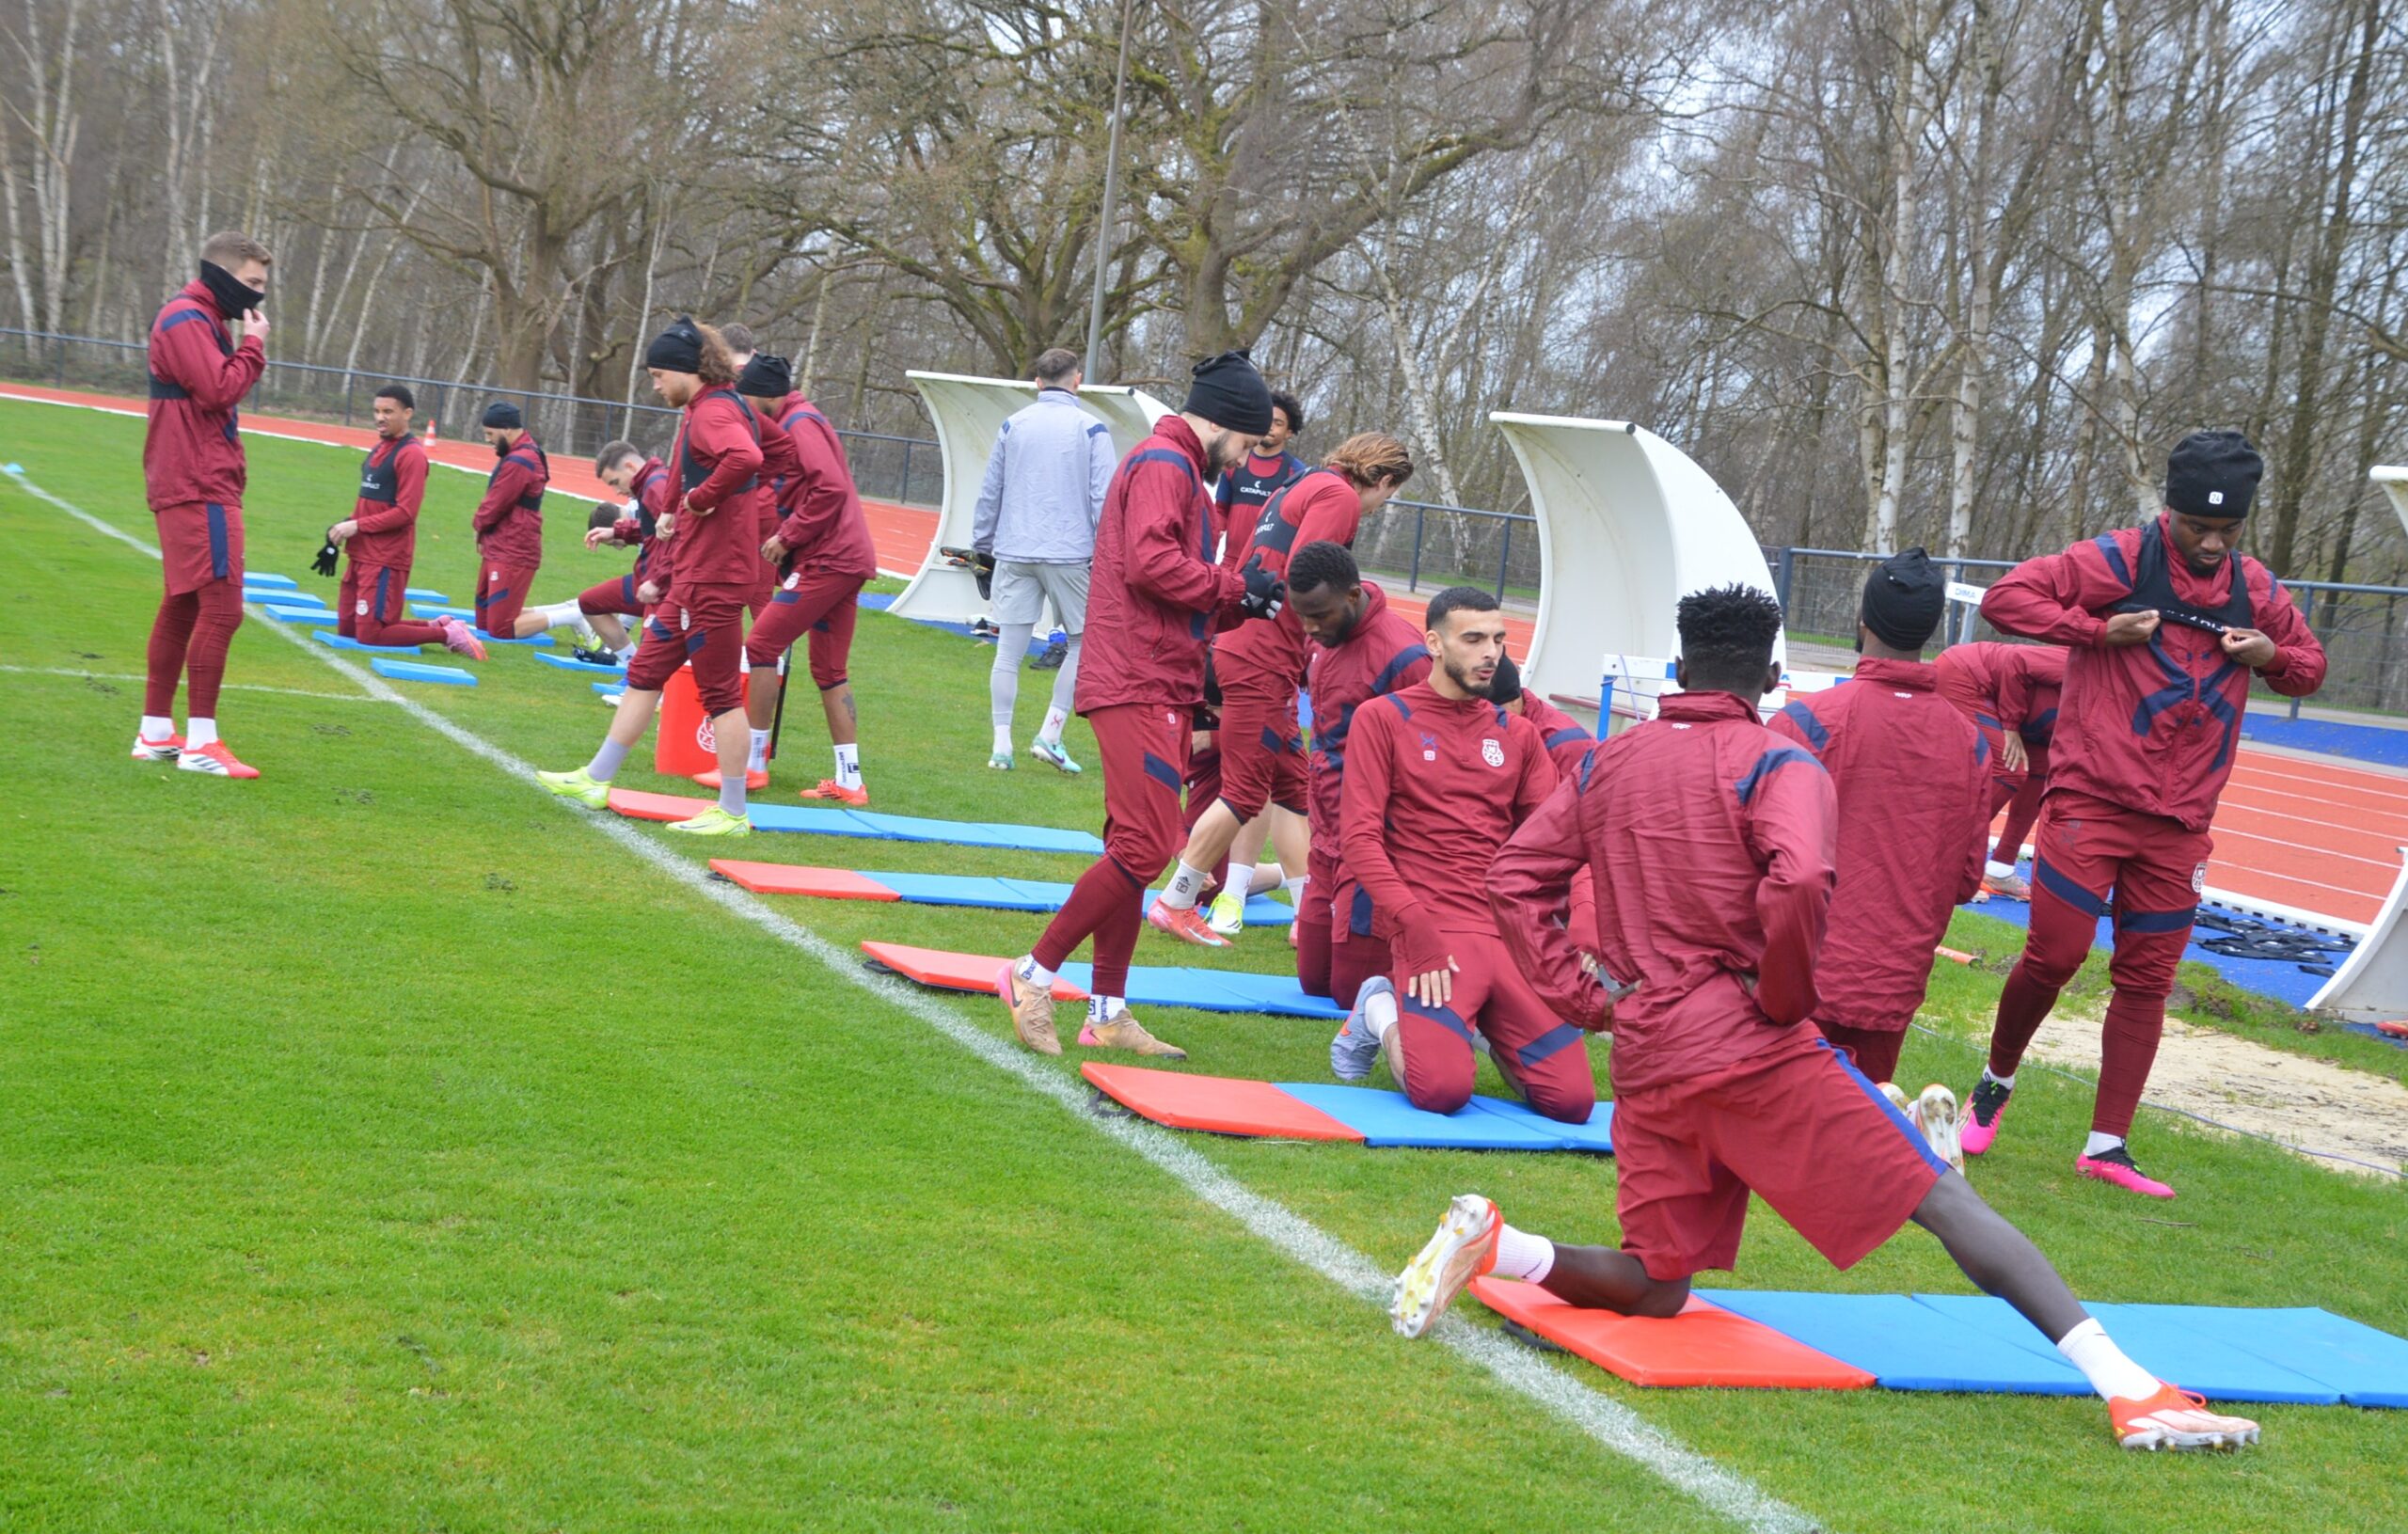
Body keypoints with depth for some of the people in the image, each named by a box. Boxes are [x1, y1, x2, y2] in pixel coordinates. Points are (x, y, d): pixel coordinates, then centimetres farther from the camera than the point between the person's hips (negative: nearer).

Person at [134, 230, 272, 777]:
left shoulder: (205, 321, 21)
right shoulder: (186, 321, -12)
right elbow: (220, 391, -21)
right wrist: (252, 345, -11)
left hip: (197, 488, 11)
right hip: (199, 488, -11)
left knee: (182, 606, 12)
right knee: (221, 607, -12)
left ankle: (155, 733, 17)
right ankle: (200, 743, -11)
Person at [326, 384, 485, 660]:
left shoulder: (412, 454, -14)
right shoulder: (379, 448, 14)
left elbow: (405, 512, -19)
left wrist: (357, 526, -18)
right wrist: (345, 525, 4)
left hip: (386, 560, -9)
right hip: (361, 554, 9)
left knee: (369, 635, -10)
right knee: (346, 629, 12)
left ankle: (448, 634, 1)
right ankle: (437, 626, 18)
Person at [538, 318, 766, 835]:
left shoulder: (714, 412, -17)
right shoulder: (701, 410, 15)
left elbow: (746, 459, -38)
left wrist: (703, 497, -24)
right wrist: (678, 515, 12)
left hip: (713, 578, -11)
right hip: (689, 576, 11)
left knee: (720, 691, -3)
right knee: (645, 671, 15)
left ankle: (732, 812, 5)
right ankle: (596, 780, 24)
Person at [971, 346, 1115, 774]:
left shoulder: (1013, 426, 8)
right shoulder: (1090, 430, -2)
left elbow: (989, 493, 13)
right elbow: (1103, 498, -6)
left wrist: (983, 545, 21)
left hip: (1014, 553, 3)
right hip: (1070, 554, -3)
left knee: (1009, 651, 5)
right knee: (1083, 645, 11)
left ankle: (1001, 746, 4)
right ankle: (1050, 735, 2)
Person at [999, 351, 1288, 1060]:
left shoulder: (1179, 471, 24)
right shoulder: (1164, 464, -9)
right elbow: (1151, 563, -22)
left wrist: (1244, 608, 10)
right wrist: (1236, 586, -12)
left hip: (1159, 690, 11)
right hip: (1139, 687, -11)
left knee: (1134, 848, 11)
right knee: (1145, 846, -14)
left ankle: (1109, 1013, 15)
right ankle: (1034, 975, -7)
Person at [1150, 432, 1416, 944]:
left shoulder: (1301, 487, 20)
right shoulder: (1339, 497, -9)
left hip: (1240, 647, 11)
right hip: (1264, 662, -11)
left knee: (1290, 785, 13)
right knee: (1246, 792, -5)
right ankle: (1174, 904, 1)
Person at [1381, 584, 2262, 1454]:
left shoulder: (1607, 765, 15)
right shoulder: (1776, 766, -4)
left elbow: (1513, 880, 15)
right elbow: (1800, 884, -24)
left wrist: (1580, 1001, 11)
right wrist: (1788, 996, -9)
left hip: (1644, 1059, 6)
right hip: (1751, 1046, -6)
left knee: (1656, 1290, 18)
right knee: (1944, 1201, -5)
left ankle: (1492, 1244, -7)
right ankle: (2131, 1391, -15)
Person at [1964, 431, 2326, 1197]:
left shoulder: (2255, 589, 9)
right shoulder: (2119, 560, -7)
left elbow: (2310, 666, 22)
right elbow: (2005, 596, -9)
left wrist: (2271, 655, -1)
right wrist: (2099, 630, -18)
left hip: (2179, 823, 5)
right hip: (2091, 801, -5)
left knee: (2146, 979, 5)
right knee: (2055, 954, -7)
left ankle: (2107, 1145, 12)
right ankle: (1996, 1083, 20)